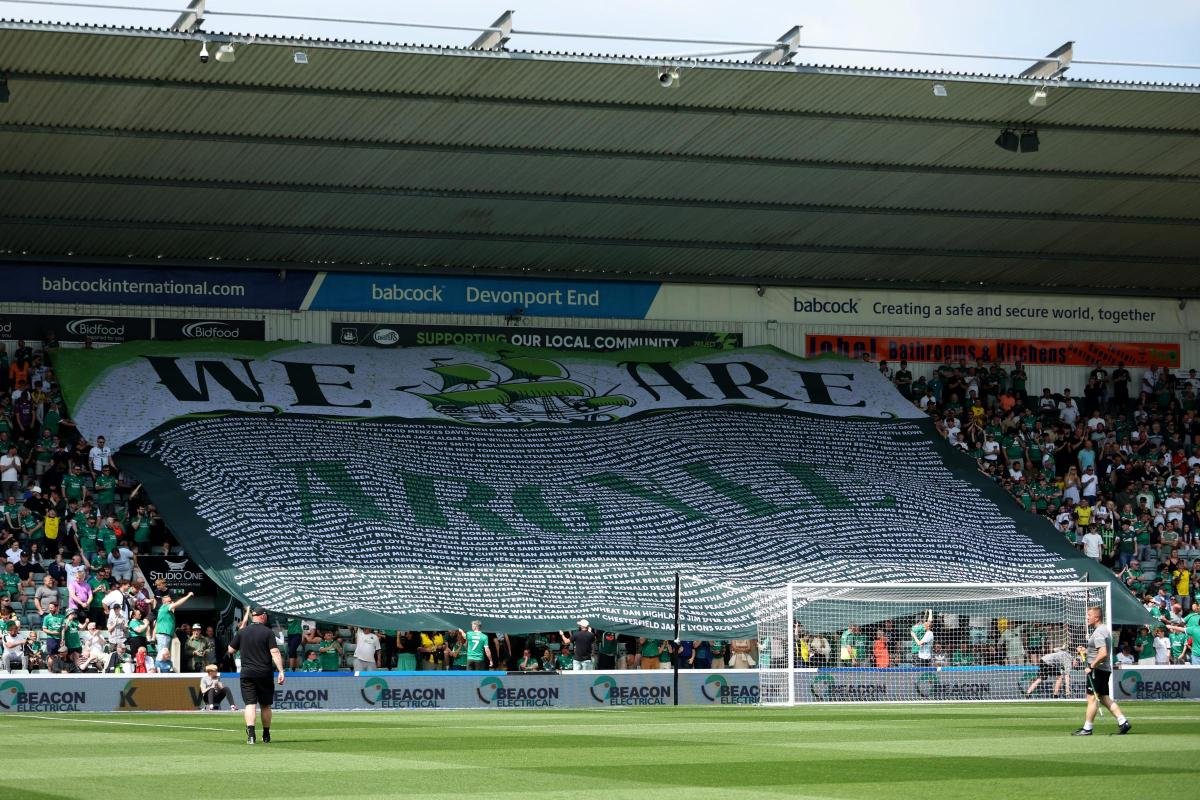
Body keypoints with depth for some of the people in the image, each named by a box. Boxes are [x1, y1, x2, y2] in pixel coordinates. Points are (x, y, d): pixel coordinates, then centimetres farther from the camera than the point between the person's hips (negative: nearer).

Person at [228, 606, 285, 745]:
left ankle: (250, 733, -24)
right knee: (265, 705, 12)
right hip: (264, 674, -1)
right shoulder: (267, 632, -3)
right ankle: (266, 736, 19)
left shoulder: (242, 632, 5)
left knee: (250, 704, -5)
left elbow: (230, 650, 11)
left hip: (247, 673, 1)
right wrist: (281, 671, -14)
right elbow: (275, 653, -12)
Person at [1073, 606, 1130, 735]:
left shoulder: (1098, 632, -17)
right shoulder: (1104, 630, 16)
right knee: (1104, 698, 13)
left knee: (1092, 698, -5)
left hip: (1097, 670, -10)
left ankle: (1087, 728, -1)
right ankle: (1123, 722, 8)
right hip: (1105, 669, 10)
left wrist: (1091, 666, -21)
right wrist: (1086, 651, 16)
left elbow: (1103, 653, -27)